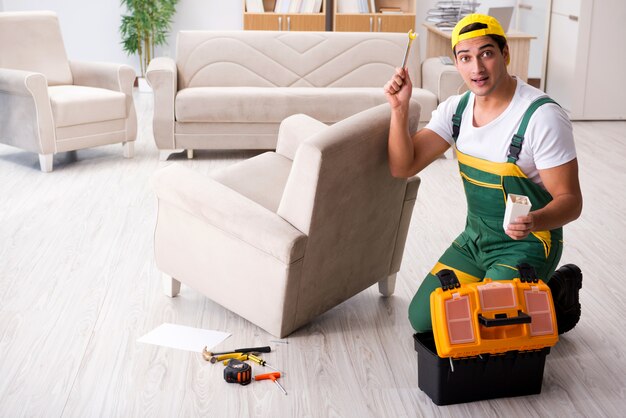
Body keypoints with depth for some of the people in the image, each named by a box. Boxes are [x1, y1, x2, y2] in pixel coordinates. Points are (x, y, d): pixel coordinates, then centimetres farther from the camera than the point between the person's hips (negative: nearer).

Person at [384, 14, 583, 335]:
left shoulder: (542, 117, -23)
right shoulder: (456, 109, -2)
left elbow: (570, 200, -21)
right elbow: (402, 167, -4)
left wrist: (533, 221, -42)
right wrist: (400, 109, -18)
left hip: (526, 245, -6)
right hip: (474, 238, 7)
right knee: (422, 318, 5)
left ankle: (556, 295, 10)